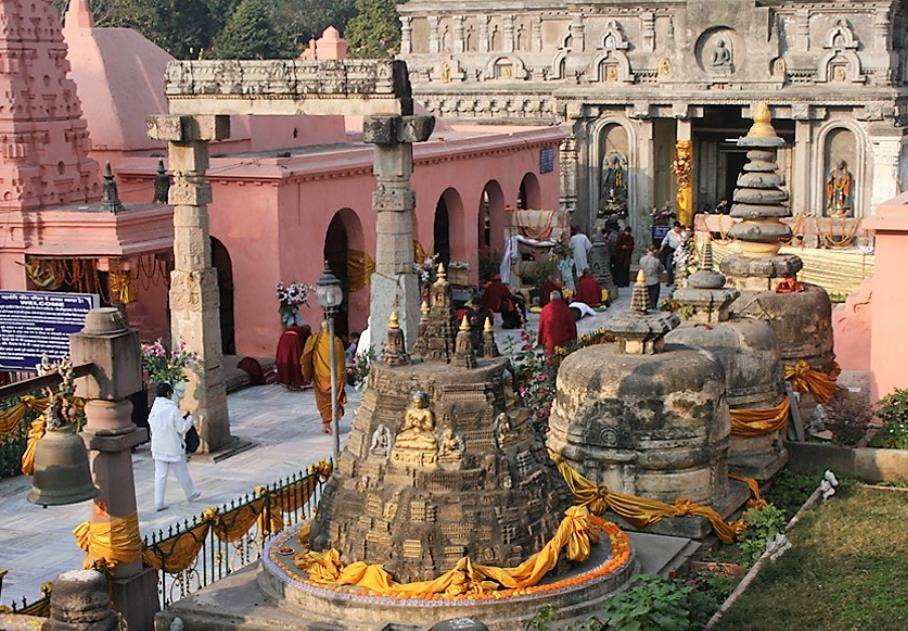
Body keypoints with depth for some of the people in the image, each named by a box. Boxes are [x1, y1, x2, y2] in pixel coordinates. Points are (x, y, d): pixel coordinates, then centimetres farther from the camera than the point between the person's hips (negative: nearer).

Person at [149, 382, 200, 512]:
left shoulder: (153, 410, -1)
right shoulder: (172, 409, -18)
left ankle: (158, 503, 2)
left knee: (160, 475, 6)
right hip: (173, 448, -4)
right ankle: (191, 494, 31)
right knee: (182, 473, 13)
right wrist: (189, 418, 3)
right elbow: (182, 428, -16)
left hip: (158, 448, 4)